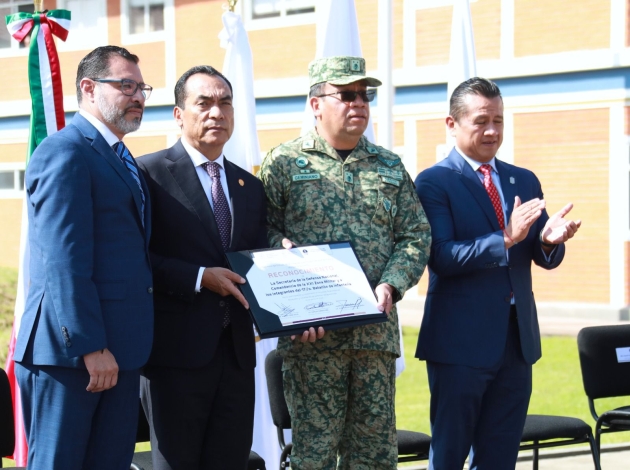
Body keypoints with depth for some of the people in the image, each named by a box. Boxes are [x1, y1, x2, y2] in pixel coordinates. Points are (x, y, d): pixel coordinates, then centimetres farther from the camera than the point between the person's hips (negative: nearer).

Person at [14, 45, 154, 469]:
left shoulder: (121, 160, 19)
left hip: (119, 351, 9)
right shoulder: (65, 152, -11)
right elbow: (64, 262, -18)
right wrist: (90, 346, -21)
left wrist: (128, 346, 11)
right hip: (69, 353, -9)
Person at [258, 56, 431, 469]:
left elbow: (416, 235, 11)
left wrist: (391, 286, -7)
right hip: (312, 334, -4)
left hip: (377, 330, 4)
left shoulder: (390, 167, 13)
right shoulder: (284, 163, 2)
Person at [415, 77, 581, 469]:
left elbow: (545, 258, 9)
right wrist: (505, 240, -27)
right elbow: (441, 257, -17)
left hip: (517, 339, 6)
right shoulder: (434, 182, -5)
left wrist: (550, 240, -14)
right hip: (461, 342, -5)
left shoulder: (525, 181, 13)